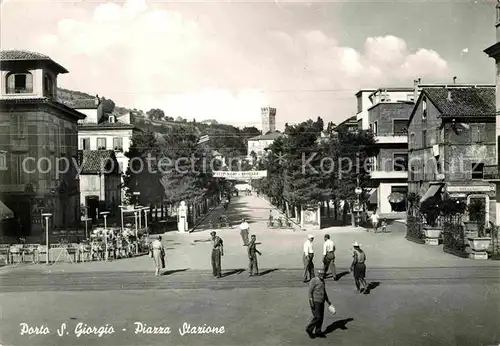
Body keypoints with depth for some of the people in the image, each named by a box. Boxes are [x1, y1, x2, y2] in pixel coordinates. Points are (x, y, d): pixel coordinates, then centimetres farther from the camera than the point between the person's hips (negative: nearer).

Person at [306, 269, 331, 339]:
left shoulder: (322, 281, 9)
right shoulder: (314, 280, -16)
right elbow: (310, 292, -16)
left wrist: (328, 301, 18)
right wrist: (311, 302, -22)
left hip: (321, 302, 8)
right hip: (315, 302, -8)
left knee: (321, 317, 8)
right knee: (317, 317, -8)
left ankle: (318, 332, 19)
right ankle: (309, 329, 9)